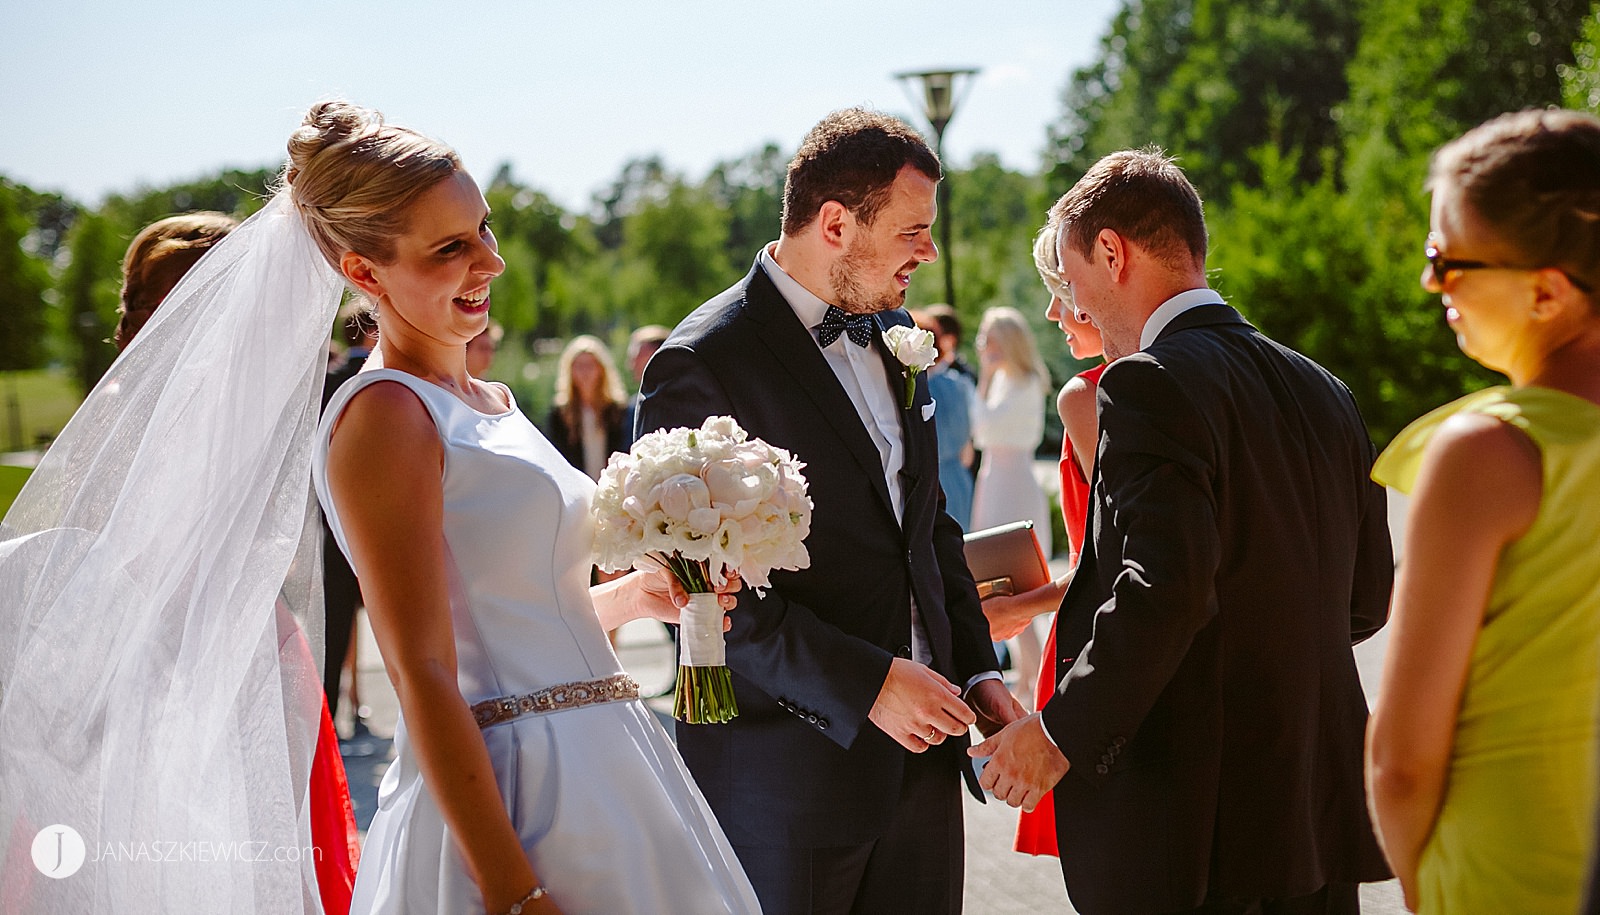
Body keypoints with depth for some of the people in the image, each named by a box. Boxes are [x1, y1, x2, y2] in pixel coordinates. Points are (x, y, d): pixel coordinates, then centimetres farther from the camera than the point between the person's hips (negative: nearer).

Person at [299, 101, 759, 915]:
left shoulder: (493, 403, 13)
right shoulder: (384, 413, -13)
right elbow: (422, 677, -18)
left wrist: (635, 596, 5)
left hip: (601, 780, 8)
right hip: (511, 802, -8)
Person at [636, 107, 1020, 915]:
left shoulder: (894, 333, 11)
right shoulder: (703, 366, -13)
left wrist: (976, 668, 9)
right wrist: (865, 686, -19)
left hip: (919, 754, 7)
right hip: (787, 772, -7)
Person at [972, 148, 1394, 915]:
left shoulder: (1151, 384, -14)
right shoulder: (1322, 392, 10)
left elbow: (1166, 583, -26)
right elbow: (1366, 598, 14)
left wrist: (1061, 733, -16)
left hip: (1187, 828, -7)